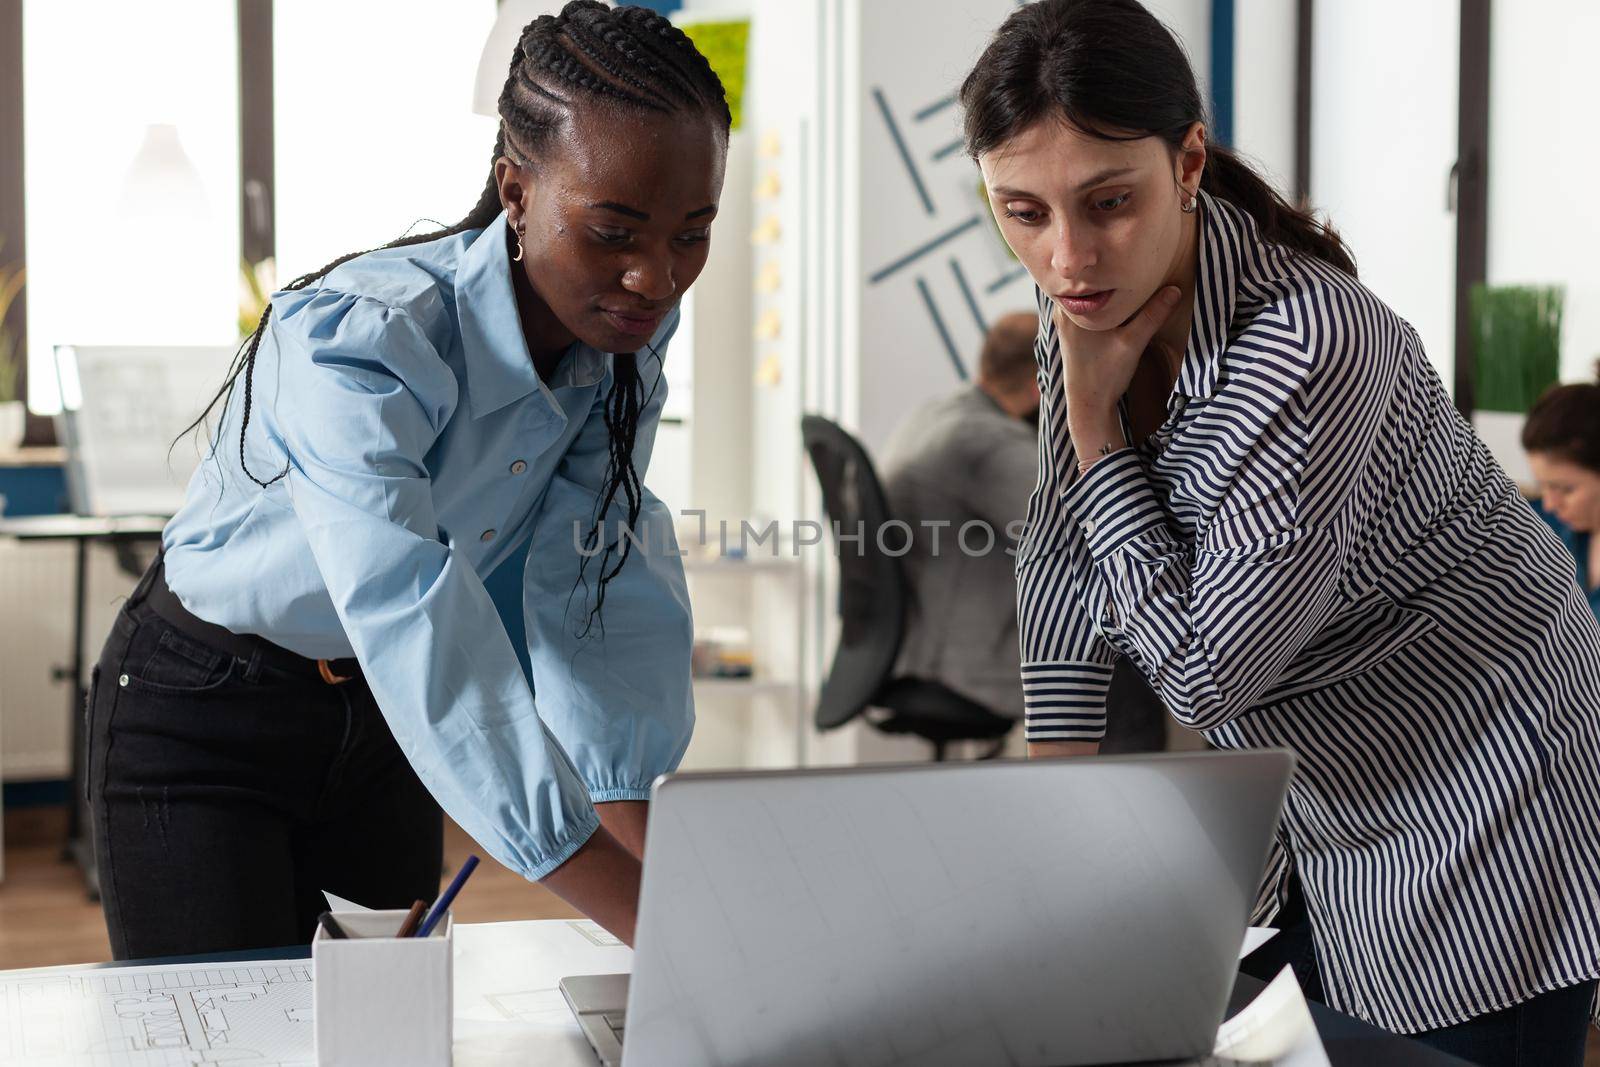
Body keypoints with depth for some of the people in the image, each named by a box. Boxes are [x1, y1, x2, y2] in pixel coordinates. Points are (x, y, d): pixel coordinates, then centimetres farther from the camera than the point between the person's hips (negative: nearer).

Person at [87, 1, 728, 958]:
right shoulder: (360, 342, -34)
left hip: (375, 717, 6)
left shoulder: (625, 336, -12)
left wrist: (653, 866, -29)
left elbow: (602, 594, -16)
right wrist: (655, 927, -51)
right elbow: (422, 638, -45)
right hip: (203, 724, -6)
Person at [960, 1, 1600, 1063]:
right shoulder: (1093, 301, -6)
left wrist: (1094, 420, -21)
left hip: (1474, 805, -8)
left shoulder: (1309, 346, -32)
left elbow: (1205, 672, -26)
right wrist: (1059, 754, -1)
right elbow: (1066, 545, 5)